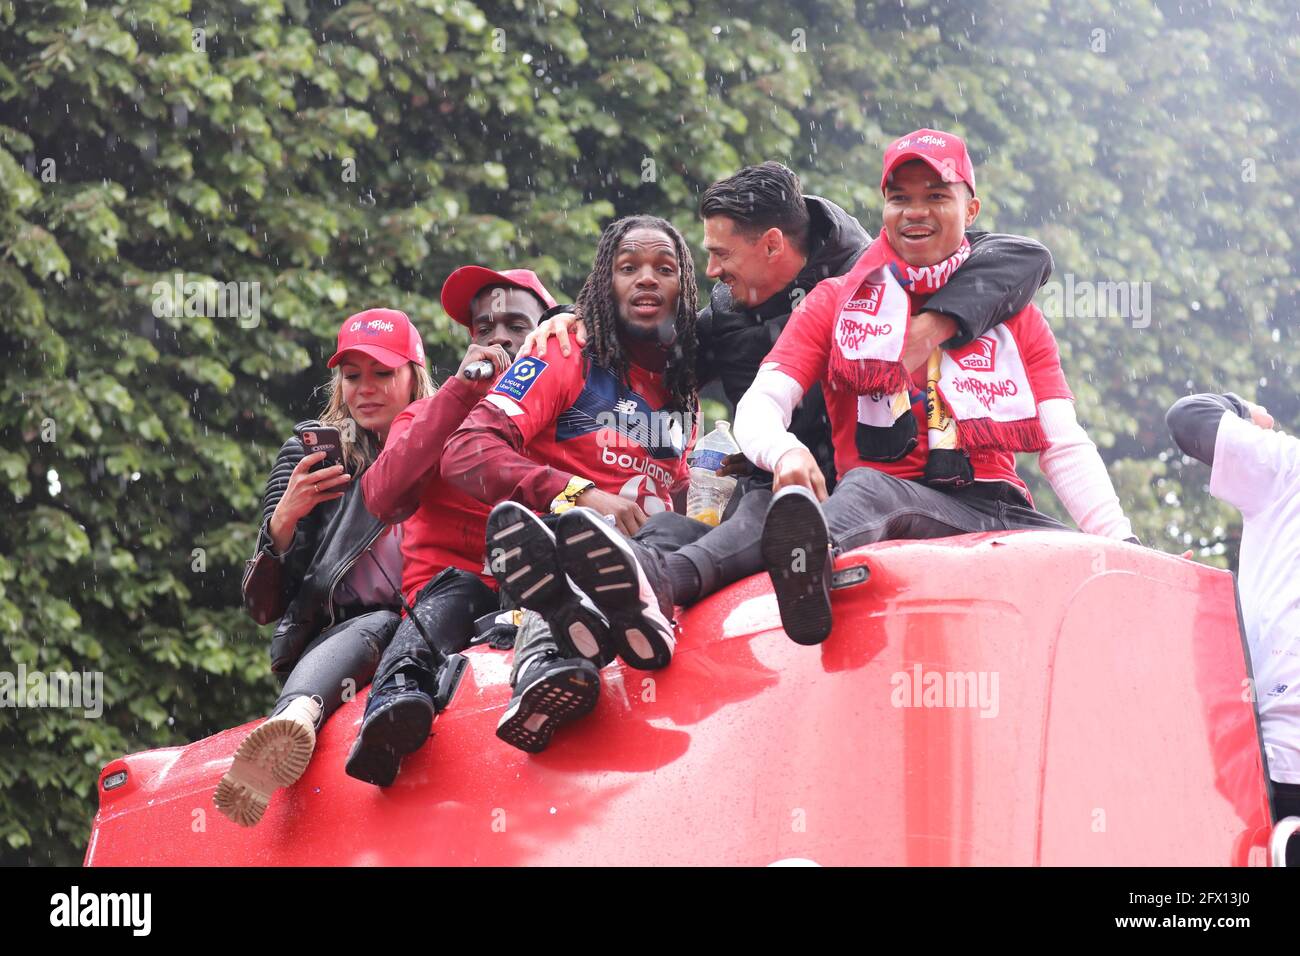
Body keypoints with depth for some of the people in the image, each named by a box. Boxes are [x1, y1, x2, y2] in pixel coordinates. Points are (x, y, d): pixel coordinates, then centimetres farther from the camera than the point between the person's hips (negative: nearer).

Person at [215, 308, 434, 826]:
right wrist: (284, 518, -9)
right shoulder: (312, 451, 16)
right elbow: (262, 606, 10)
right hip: (327, 641, -1)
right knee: (375, 627, -35)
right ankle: (293, 723, -70)